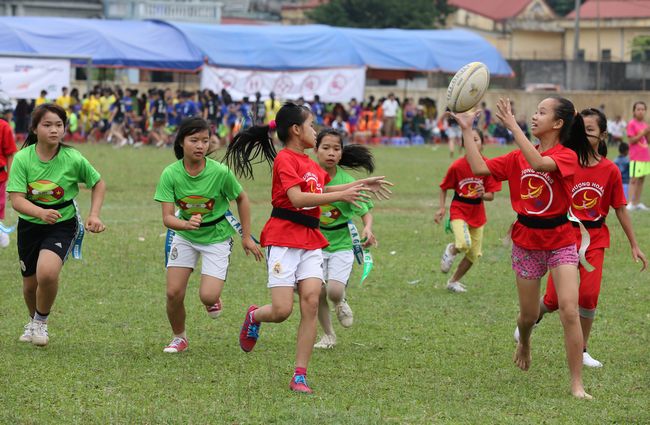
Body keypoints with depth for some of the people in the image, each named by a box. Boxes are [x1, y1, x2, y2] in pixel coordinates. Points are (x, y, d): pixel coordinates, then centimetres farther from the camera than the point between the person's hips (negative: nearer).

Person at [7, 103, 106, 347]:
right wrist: (41, 213, -39)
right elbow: (16, 200, -22)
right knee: (30, 283, 13)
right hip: (30, 225, 2)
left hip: (63, 225, -2)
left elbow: (98, 184, 3)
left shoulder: (74, 159, -15)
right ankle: (34, 321, 47)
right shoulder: (22, 159, -15)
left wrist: (94, 215, -9)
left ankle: (41, 322, 2)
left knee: (47, 273, -27)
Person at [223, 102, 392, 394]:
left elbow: (323, 189, 36)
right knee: (283, 310, -12)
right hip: (283, 240, -7)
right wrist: (341, 196, -21)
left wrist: (362, 184, 30)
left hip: (311, 240, 7)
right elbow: (297, 198, -22)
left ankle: (300, 375, -6)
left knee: (311, 302, -8)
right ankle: (254, 316, 25)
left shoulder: (309, 163, 16)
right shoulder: (285, 159, -10)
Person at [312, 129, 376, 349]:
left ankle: (340, 302, 19)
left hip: (341, 243, -2)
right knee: (318, 292, 0)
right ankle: (328, 335, 22)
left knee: (334, 291, -18)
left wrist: (367, 229, -30)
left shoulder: (347, 182, -15)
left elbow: (365, 213, -11)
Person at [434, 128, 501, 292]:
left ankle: (454, 281, 33)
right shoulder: (457, 166, -15)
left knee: (474, 255, 10)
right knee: (464, 244, -29)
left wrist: (483, 194, -29)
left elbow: (491, 196, -7)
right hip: (459, 211, -3)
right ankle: (451, 250, 8)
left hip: (477, 214, 3)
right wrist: (442, 208, -10)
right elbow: (444, 188, 0)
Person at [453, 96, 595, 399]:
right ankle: (524, 343, 50)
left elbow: (539, 164, -34)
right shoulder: (518, 157, 3)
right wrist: (467, 130, -7)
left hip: (560, 241, -4)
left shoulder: (567, 156, -13)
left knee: (569, 310, -16)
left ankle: (577, 385, -9)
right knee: (529, 314, 14)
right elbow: (479, 168, -6)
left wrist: (512, 126, -33)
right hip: (526, 241, 4)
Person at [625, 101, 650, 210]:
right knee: (634, 179, -8)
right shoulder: (632, 124, -8)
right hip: (636, 157, -7)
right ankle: (631, 203, -9)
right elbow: (631, 140, -13)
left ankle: (638, 202, 14)